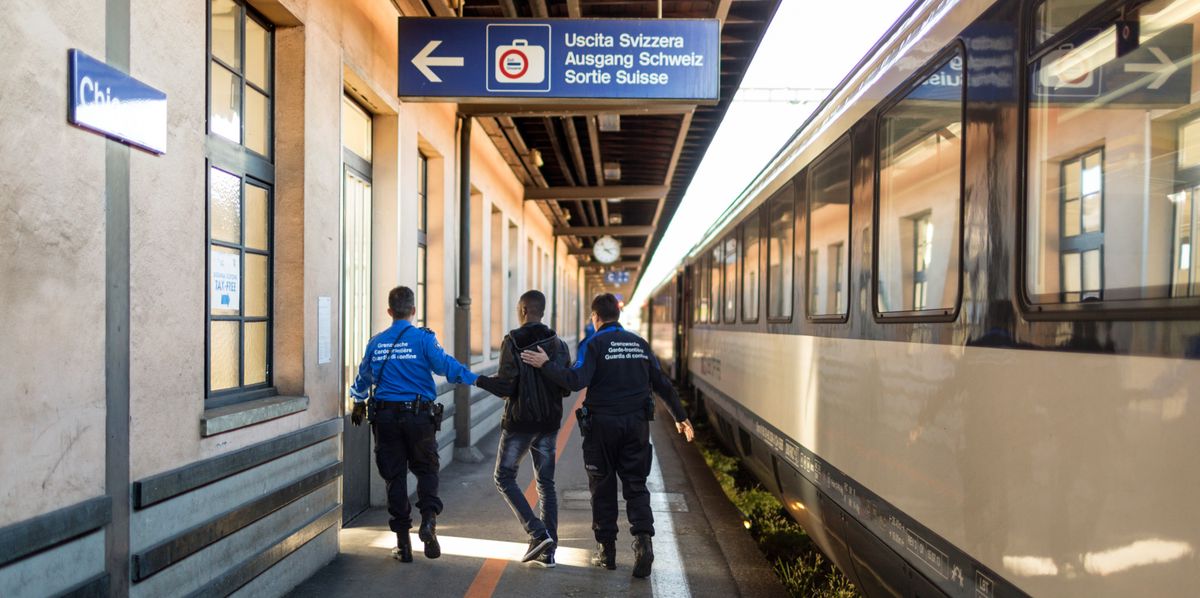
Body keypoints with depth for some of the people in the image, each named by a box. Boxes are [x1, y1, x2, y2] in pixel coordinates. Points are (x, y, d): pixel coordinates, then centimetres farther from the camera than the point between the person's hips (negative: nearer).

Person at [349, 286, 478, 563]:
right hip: (419, 415, -3)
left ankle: (403, 542, 13)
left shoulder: (376, 342, 8)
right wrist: (476, 379, -15)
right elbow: (445, 365, -18)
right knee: (426, 470, 11)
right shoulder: (423, 338, -6)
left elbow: (363, 377, 21)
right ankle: (428, 519, -12)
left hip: (385, 416, 3)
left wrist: (358, 403, 38)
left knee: (394, 476, 9)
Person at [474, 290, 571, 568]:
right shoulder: (558, 344, 4)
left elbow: (506, 386, -15)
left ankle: (538, 532, -4)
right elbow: (566, 388, 6)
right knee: (545, 484, 12)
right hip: (549, 423, 5)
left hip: (520, 422, -5)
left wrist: (479, 380, 1)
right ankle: (548, 550, 13)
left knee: (504, 478, 9)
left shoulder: (513, 341, -11)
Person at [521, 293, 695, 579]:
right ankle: (643, 539, -8)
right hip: (636, 425, 3)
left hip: (602, 425, -3)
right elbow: (663, 384, 12)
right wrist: (681, 417, 20)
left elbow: (576, 380, -21)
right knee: (636, 485, 10)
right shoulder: (639, 343, 9)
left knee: (603, 488, 10)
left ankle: (606, 549, 16)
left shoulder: (595, 344, -6)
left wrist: (546, 365, -11)